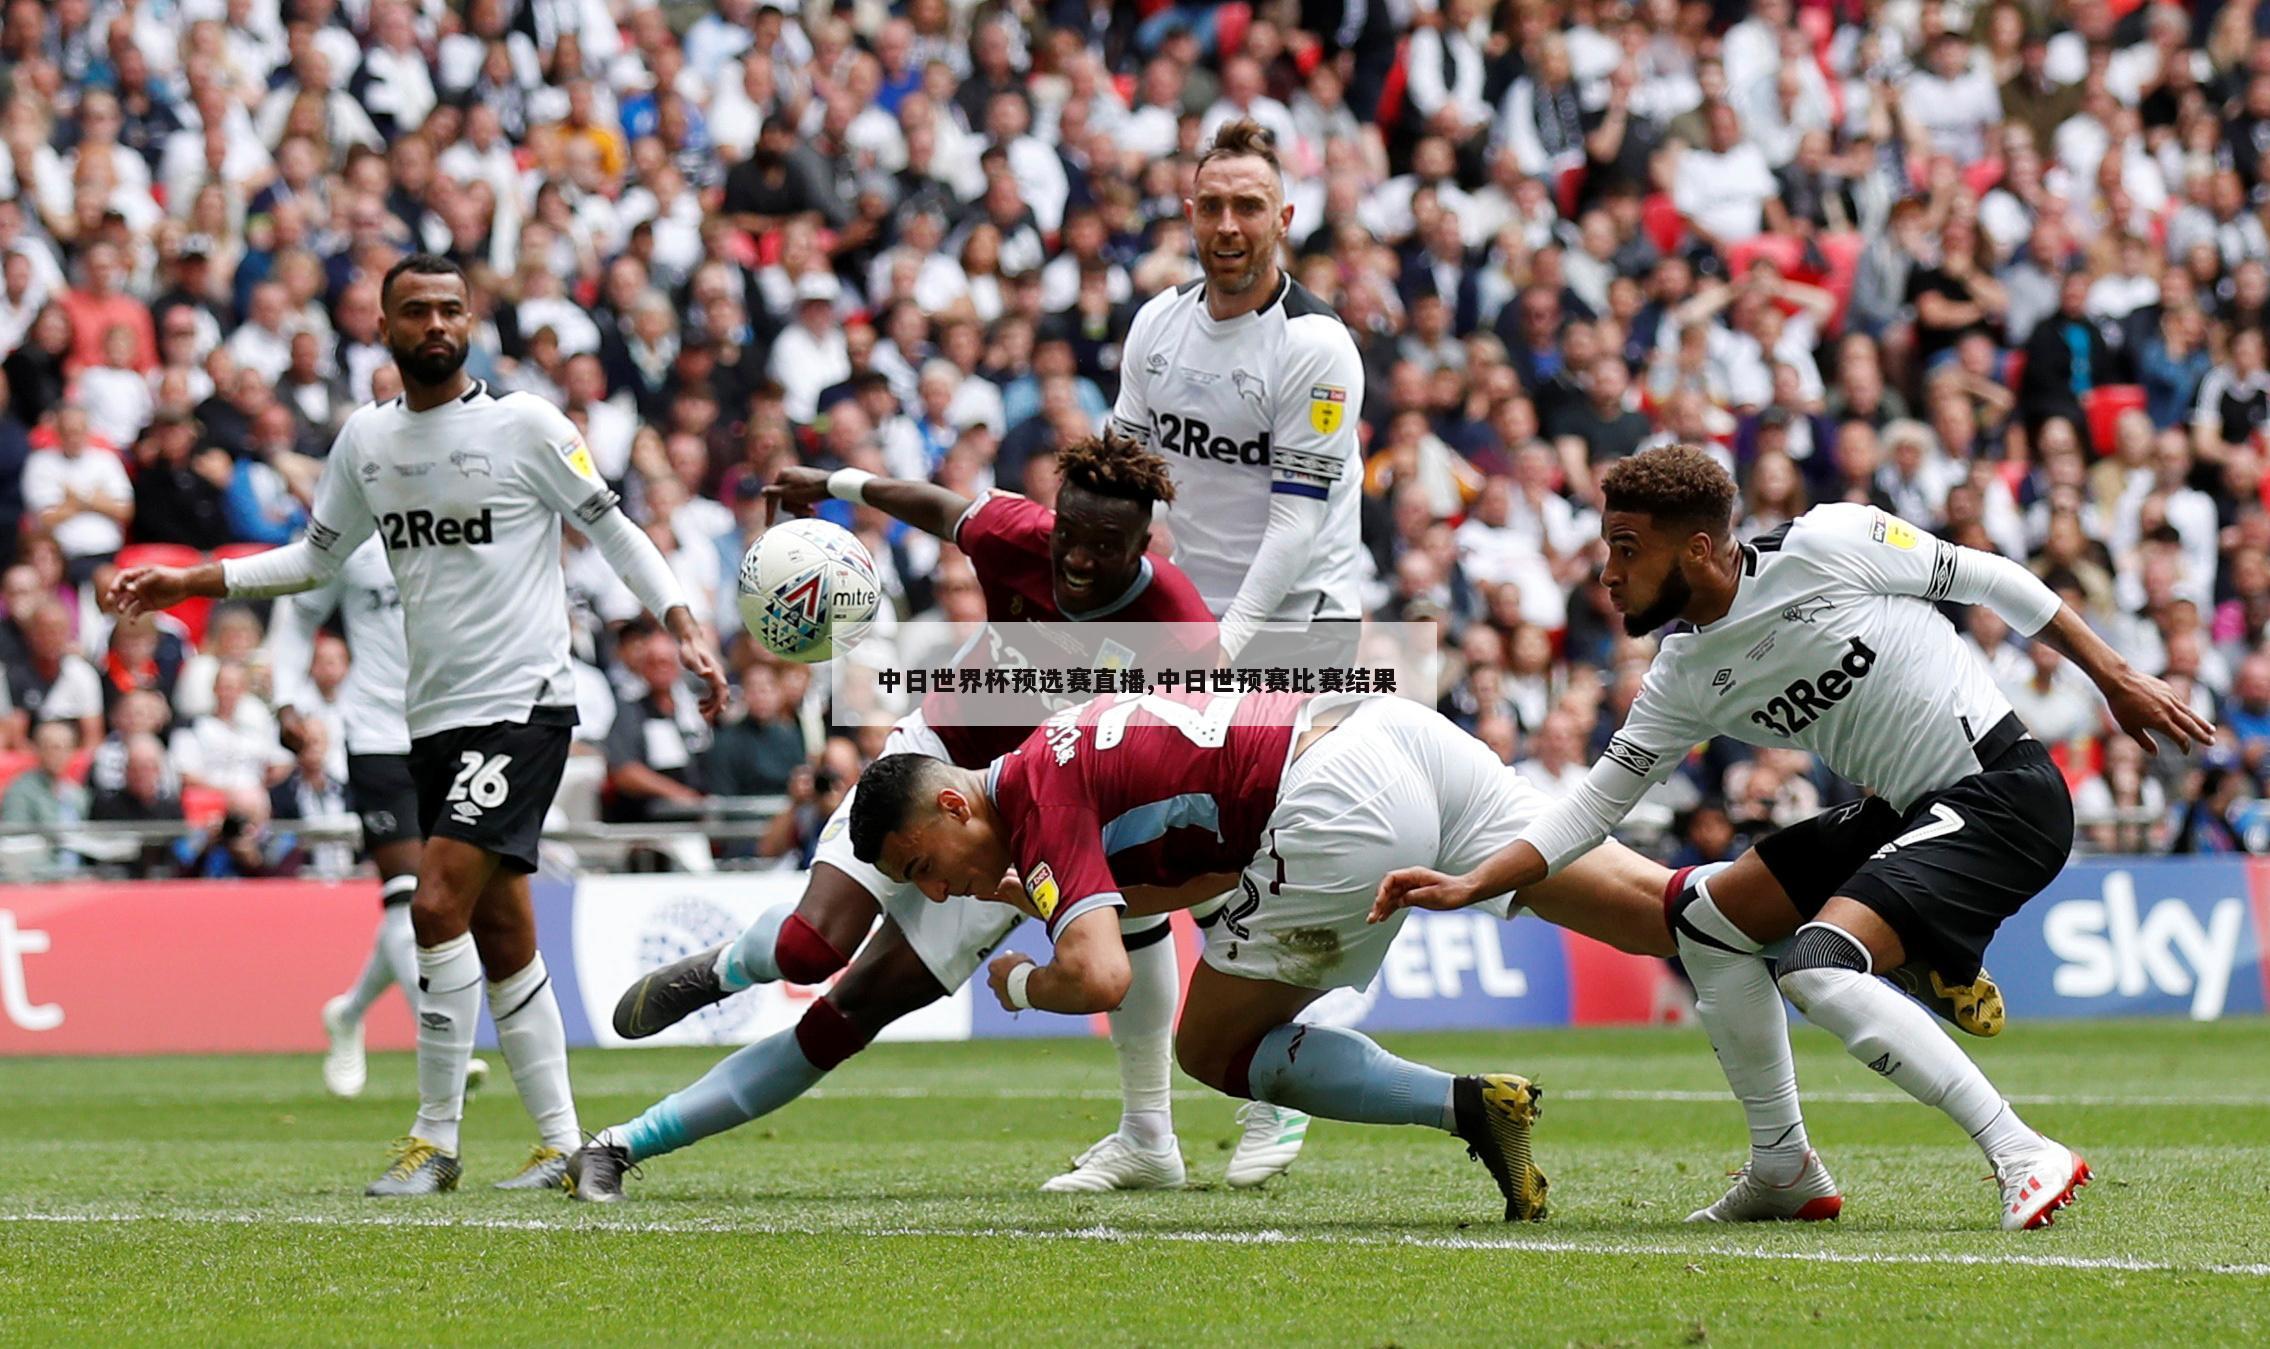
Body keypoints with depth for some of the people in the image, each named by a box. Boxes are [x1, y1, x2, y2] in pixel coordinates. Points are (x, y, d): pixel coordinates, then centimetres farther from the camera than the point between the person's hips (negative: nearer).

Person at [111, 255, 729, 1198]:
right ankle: (563, 1145, 13)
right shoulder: (365, 439, 10)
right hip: (435, 720, 6)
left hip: (523, 704, -6)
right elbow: (316, 557, 20)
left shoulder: (527, 426, -6)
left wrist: (684, 629, -10)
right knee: (501, 936, 7)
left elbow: (614, 531, 0)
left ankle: (436, 1139, -9)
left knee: (440, 906, -17)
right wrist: (186, 583, 12)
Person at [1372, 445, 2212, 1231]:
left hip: (2002, 791, -9)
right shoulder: (1685, 680, 4)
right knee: (1710, 923, 12)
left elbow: (1989, 580, -5)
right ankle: (1784, 1173, 21)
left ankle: (2025, 1158, -22)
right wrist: (1469, 886, -4)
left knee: (1819, 967, -24)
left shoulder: (1828, 545, -16)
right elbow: (1596, 804, 7)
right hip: (1905, 812, 9)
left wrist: (2116, 679, 0)